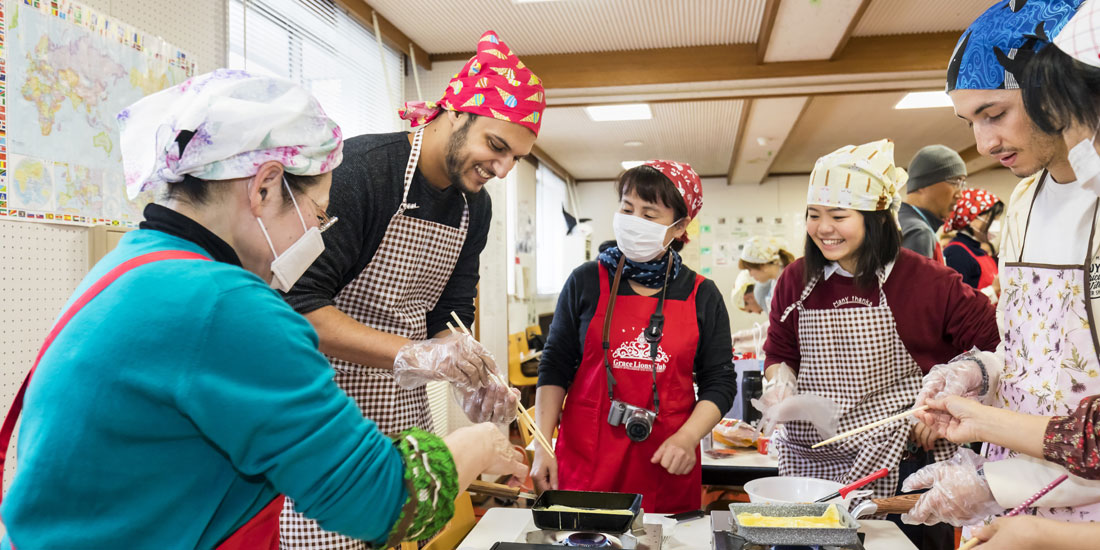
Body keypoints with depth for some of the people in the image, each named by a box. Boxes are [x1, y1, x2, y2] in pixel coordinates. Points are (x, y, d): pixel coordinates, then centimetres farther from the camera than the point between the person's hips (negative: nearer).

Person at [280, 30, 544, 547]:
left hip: (404, 415, 7)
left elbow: (447, 317, 10)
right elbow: (298, 305, -23)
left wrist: (471, 379, -9)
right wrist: (410, 353, -32)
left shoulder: (475, 206, 7)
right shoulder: (360, 168, -18)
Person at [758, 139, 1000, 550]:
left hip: (898, 467, -2)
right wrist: (780, 383, -8)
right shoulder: (796, 281, 2)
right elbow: (779, 353, 13)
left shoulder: (924, 280, -8)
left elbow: (992, 343, -2)